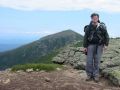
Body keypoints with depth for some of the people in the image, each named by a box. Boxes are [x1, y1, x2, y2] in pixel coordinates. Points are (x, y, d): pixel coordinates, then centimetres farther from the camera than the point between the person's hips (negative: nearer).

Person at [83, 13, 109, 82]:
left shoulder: (102, 27, -2)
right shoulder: (88, 27, -1)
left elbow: (106, 36, 5)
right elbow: (85, 37, 4)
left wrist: (106, 45, -5)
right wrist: (85, 46, 1)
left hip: (99, 46, 0)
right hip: (91, 45, 0)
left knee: (97, 61, 2)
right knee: (89, 61, -1)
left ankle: (96, 76, 13)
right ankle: (89, 75, 12)